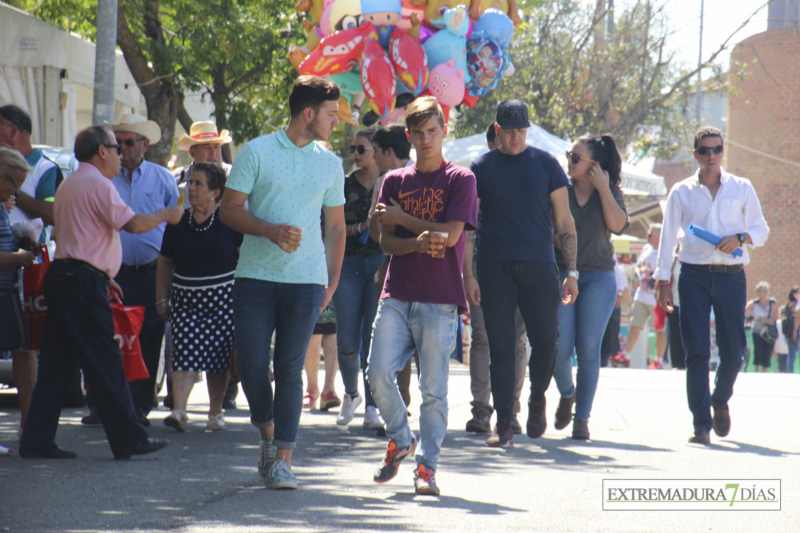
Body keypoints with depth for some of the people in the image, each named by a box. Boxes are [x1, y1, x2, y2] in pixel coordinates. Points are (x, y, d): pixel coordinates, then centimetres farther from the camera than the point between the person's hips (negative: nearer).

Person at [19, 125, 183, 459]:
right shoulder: (97, 184, -10)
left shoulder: (68, 185, 22)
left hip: (61, 277, 10)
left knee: (56, 363, 8)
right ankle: (128, 439, -1)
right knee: (105, 365, -5)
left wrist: (101, 276, 28)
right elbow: (132, 223, -18)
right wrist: (166, 215, -2)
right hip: (83, 281, -10)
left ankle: (37, 441, 5)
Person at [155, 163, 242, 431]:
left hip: (222, 297, -2)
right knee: (185, 353, -10)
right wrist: (161, 299, 11)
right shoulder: (179, 222, 8)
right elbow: (165, 262, 15)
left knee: (218, 355, 2)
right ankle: (179, 411, -17)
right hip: (186, 298, 2)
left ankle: (216, 412, 14)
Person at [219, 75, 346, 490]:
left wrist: (332, 280, 10)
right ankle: (267, 432, 22)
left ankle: (283, 457, 1)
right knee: (252, 366, -3)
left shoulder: (330, 163, 12)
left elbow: (336, 226, 18)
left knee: (290, 369, -2)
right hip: (255, 276, -1)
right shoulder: (257, 152, 1)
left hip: (306, 280, 1)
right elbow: (229, 209, 1)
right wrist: (269, 230, -15)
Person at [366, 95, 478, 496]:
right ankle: (400, 440, 16)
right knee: (379, 373, -8)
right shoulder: (394, 182, 14)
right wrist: (418, 242, -14)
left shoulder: (460, 180, 3)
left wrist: (402, 218, -3)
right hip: (397, 295, 3)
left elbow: (451, 234, -9)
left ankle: (426, 466, 4)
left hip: (439, 301, -3)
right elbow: (386, 241, 6)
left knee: (433, 388, -4)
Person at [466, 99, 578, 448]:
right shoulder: (482, 168, 7)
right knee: (500, 347, -1)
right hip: (495, 268, 0)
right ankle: (503, 423, 4)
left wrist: (571, 271, 1)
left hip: (539, 266, 0)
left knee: (545, 341, -5)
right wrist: (467, 275, -2)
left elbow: (563, 221, 8)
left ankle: (537, 399, 23)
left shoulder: (545, 164, 7)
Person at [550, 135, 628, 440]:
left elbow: (618, 225, -11)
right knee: (560, 346, -9)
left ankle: (582, 418, 5)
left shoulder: (611, 194, 6)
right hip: (561, 274, 0)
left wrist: (603, 189, -10)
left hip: (599, 278, 0)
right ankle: (567, 394, 22)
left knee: (588, 349, -4)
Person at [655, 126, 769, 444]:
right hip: (694, 275, -1)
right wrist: (663, 281, 2)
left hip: (731, 275, 1)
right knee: (696, 352, -7)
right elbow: (668, 238, 8)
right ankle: (701, 423, -5)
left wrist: (741, 238, -10)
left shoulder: (742, 189, 9)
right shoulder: (681, 193, 9)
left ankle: (720, 401, 30)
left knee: (733, 351, 1)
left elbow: (761, 230, 12)